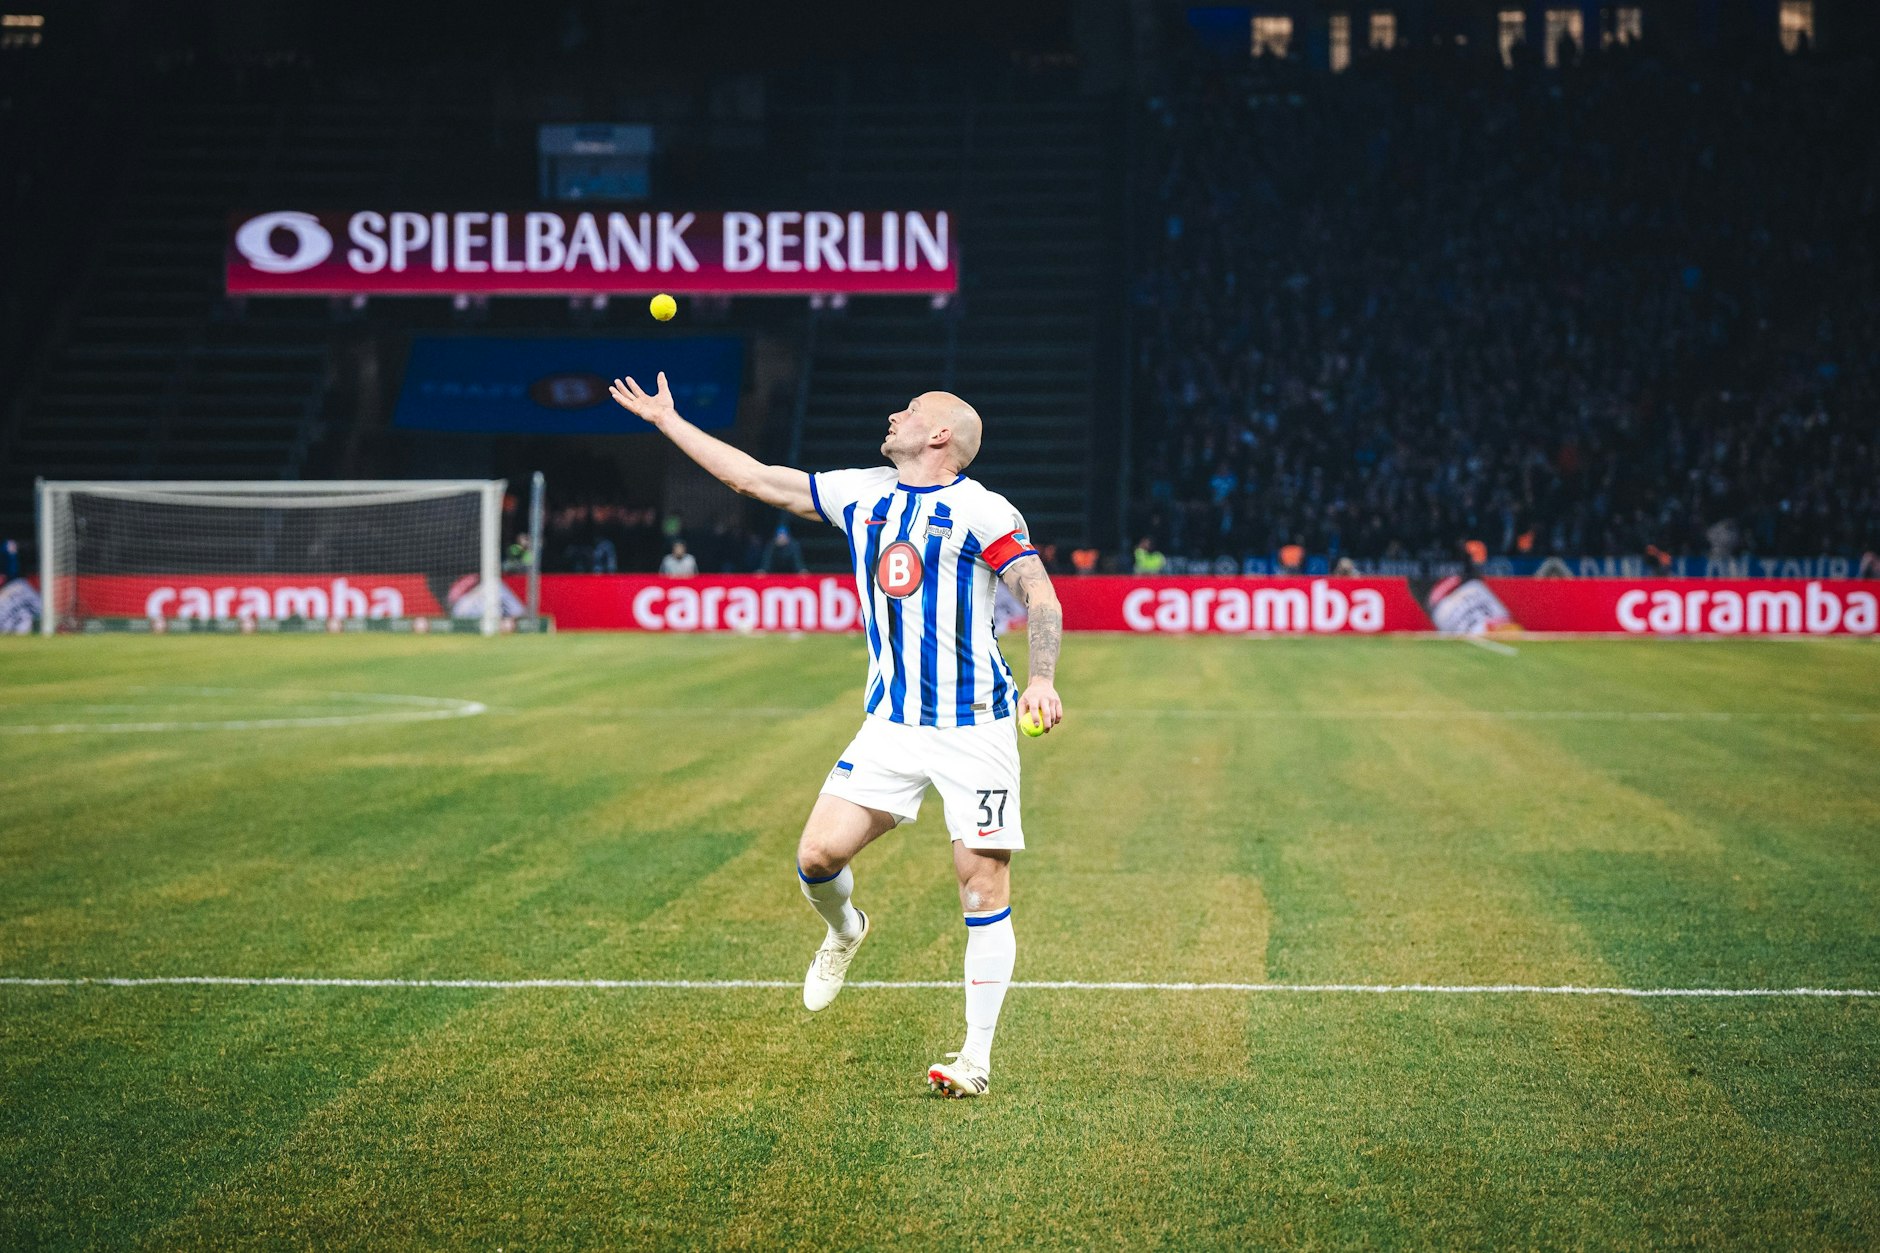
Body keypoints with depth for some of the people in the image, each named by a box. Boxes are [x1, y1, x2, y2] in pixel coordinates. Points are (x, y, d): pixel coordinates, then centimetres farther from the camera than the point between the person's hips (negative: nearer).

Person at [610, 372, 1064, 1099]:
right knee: (818, 853, -8)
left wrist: (1042, 678, -25)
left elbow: (1041, 598, -9)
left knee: (984, 889, -7)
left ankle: (976, 1059, 1)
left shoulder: (981, 511, -5)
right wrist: (668, 422, 21)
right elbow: (754, 478, 18)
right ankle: (844, 932, 27)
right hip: (891, 723, 5)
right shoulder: (861, 495, 11)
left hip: (974, 729, -5)